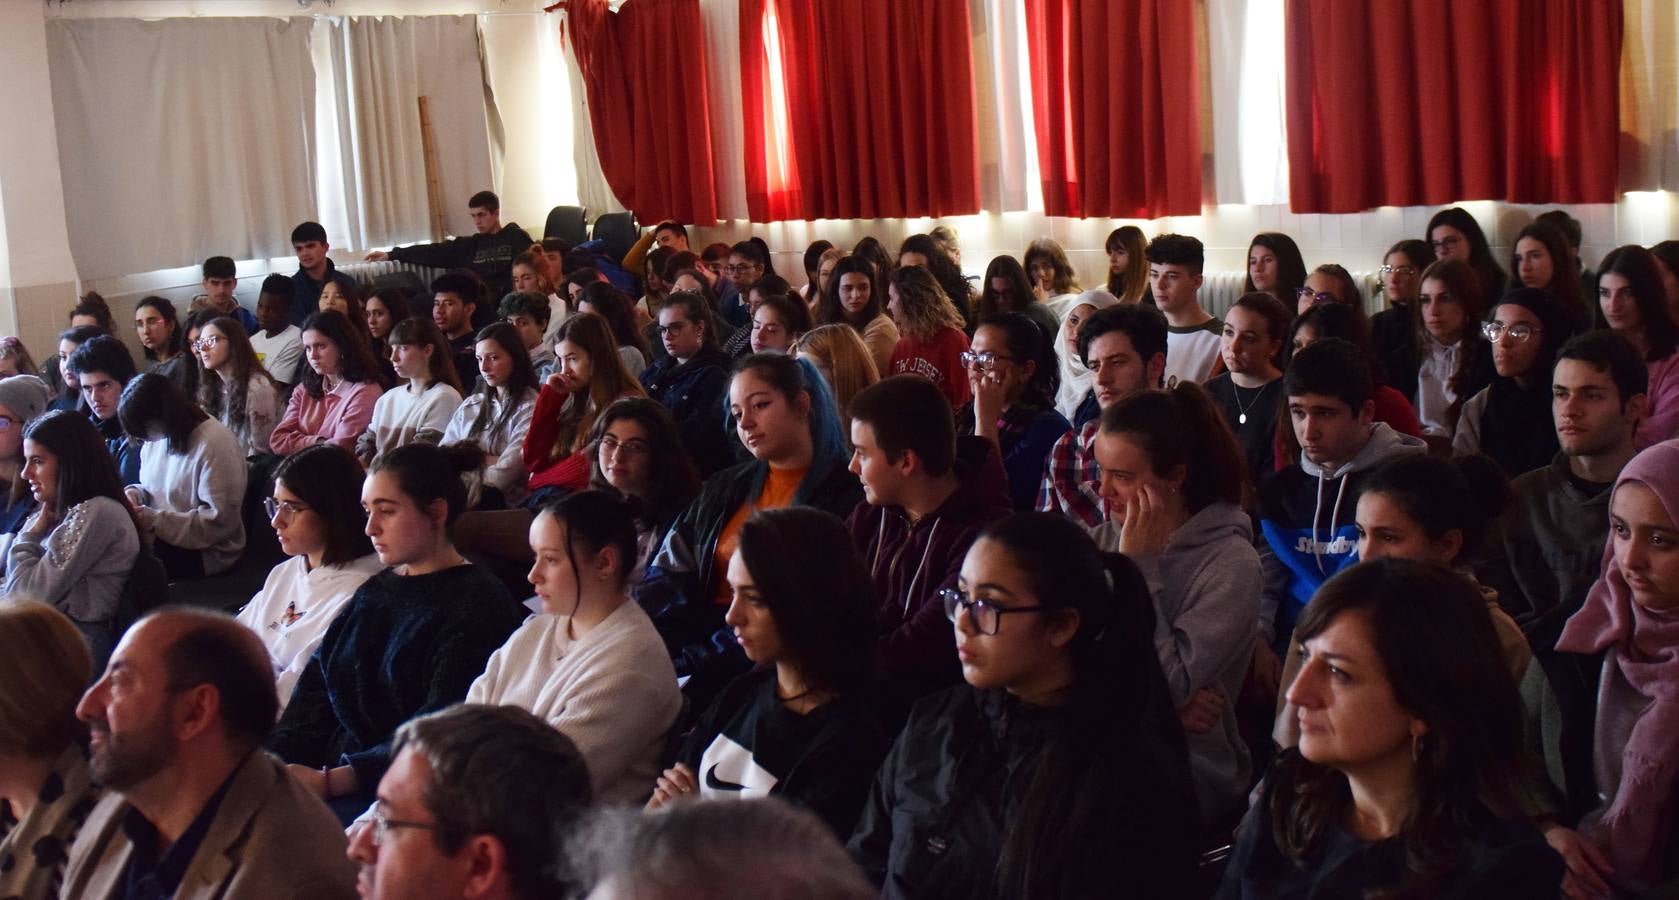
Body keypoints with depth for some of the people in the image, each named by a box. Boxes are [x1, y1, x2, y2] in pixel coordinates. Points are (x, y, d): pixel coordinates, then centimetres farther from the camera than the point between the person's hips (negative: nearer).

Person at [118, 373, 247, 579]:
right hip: (159, 535, 7)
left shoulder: (216, 443, -17)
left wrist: (155, 520, -19)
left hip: (205, 552, -7)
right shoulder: (156, 439, 8)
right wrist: (135, 493, 1)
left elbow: (219, 521, -20)